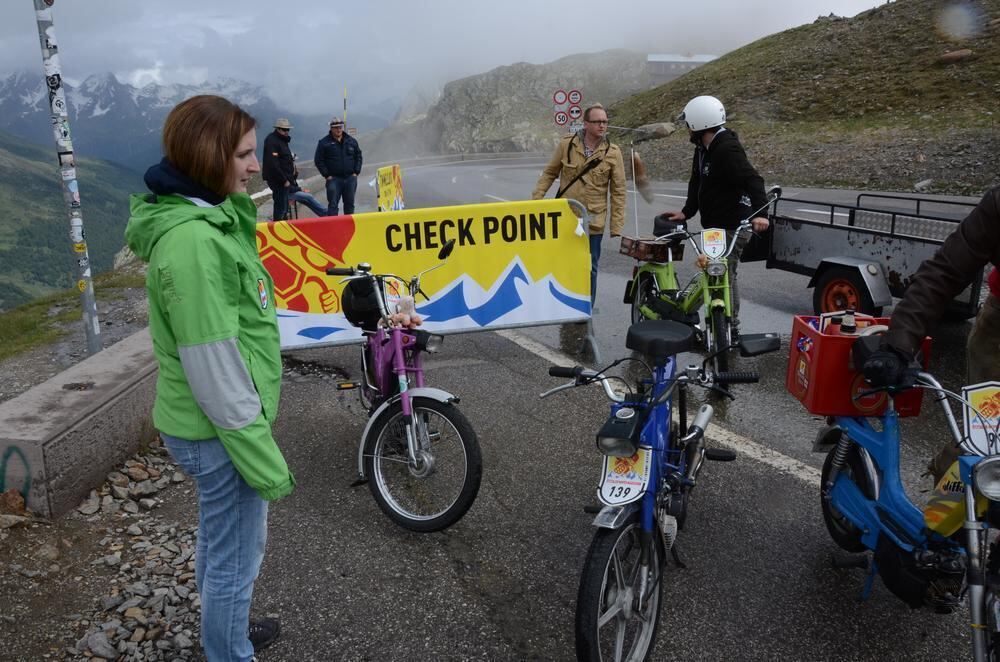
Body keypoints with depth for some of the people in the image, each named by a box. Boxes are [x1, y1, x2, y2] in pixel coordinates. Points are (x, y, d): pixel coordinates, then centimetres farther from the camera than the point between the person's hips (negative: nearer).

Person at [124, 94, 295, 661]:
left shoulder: (206, 219, 4)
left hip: (209, 427, 10)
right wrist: (263, 460, -21)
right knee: (238, 555, 11)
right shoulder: (191, 240, -27)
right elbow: (214, 369, -26)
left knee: (219, 541, 28)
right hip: (220, 432, -10)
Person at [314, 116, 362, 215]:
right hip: (333, 179, -3)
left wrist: (356, 172, 4)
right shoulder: (324, 143, -1)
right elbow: (319, 161, -2)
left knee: (350, 204, 10)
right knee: (332, 204, -5)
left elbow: (358, 156, 14)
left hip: (350, 178, 3)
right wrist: (326, 175, -8)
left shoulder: (351, 141, 9)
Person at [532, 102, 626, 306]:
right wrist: (535, 200, 1)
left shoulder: (613, 152, -5)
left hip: (593, 222, -1)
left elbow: (618, 191, -3)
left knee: (589, 270, 6)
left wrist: (617, 226, -6)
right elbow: (549, 174, 8)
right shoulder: (567, 144, -2)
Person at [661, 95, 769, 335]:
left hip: (732, 228, -11)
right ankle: (731, 328, 31)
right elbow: (696, 183, 18)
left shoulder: (727, 148, -20)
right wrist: (686, 212, 9)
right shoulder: (703, 149, 11)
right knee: (725, 278, 19)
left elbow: (753, 180, -29)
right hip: (716, 225, 11)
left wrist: (760, 213, -40)